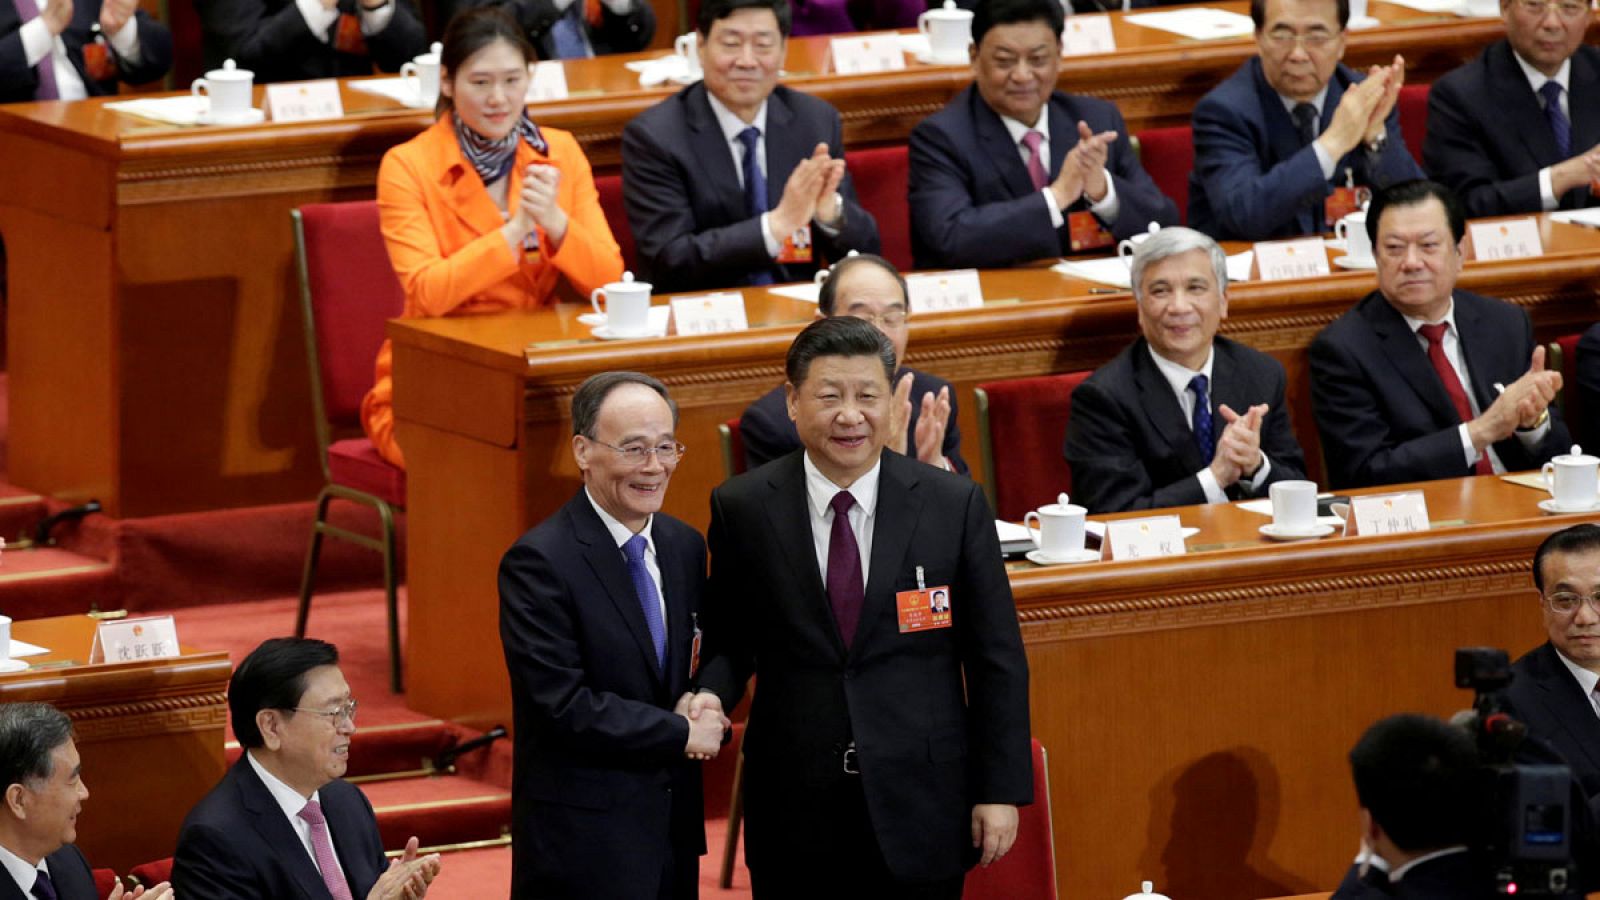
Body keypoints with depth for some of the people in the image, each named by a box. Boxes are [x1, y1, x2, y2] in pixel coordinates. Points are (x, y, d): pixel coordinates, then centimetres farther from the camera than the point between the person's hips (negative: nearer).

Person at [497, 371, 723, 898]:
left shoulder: (685, 548, 9)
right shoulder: (539, 562, -14)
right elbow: (563, 705, -19)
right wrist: (682, 733, -13)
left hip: (674, 830, 7)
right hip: (584, 840, -7)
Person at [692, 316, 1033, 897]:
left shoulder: (956, 506, -2)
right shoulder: (742, 509, 0)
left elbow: (996, 659, 1)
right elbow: (729, 639, 10)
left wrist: (1001, 790, -1)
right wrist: (712, 693, -12)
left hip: (920, 811, 0)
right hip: (794, 818, 0)